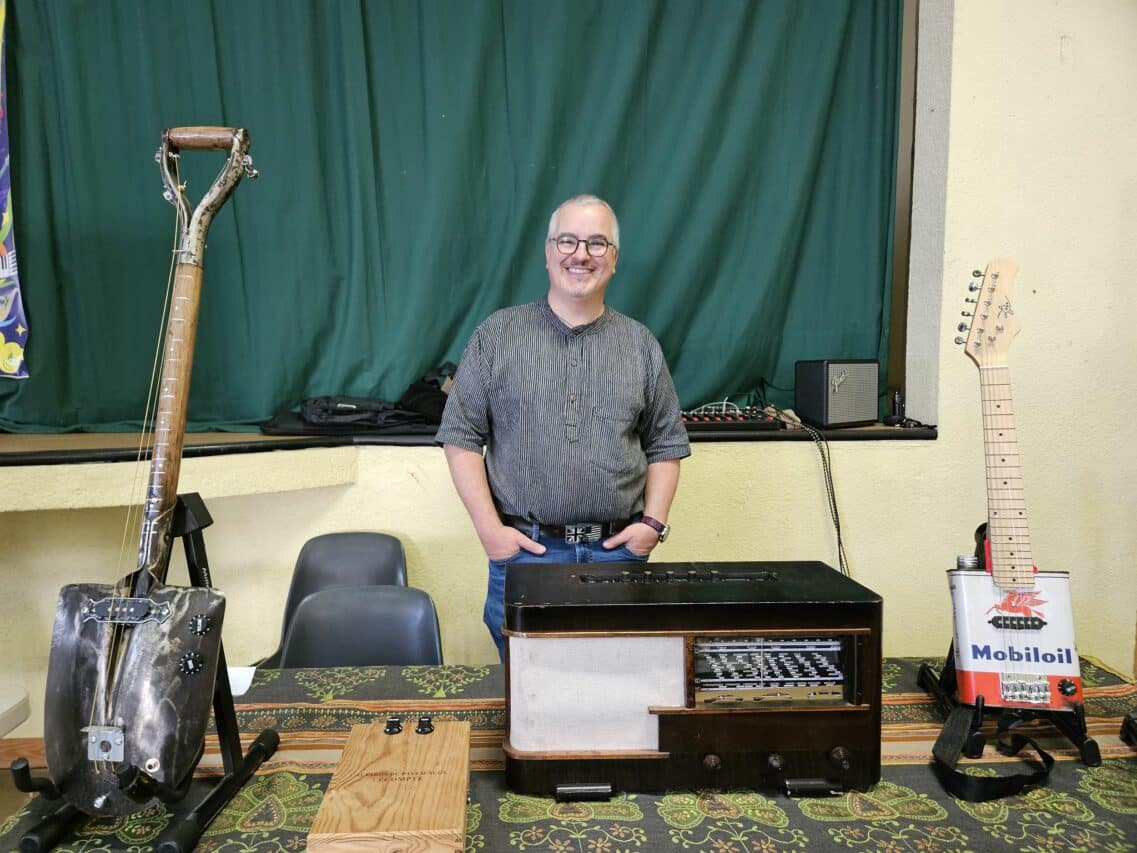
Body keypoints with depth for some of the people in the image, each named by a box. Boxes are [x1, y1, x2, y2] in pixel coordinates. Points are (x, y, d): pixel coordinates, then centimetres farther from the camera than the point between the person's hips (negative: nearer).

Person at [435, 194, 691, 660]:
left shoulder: (641, 344, 9)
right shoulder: (498, 334, 3)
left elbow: (666, 445, 11)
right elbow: (462, 436, 1)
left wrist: (653, 522, -2)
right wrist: (489, 527, -7)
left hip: (617, 551, 2)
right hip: (523, 550, -1)